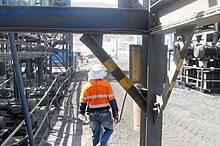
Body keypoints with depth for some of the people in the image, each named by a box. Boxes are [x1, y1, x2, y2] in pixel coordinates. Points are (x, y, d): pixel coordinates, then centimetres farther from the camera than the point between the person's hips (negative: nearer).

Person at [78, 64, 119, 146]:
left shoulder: (86, 86, 0)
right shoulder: (106, 85, -6)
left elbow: (83, 102, 4)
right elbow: (112, 100, -6)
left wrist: (81, 113, 19)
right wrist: (115, 114, 2)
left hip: (92, 114, 3)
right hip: (104, 113, -2)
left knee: (95, 134, 16)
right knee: (109, 130, 16)